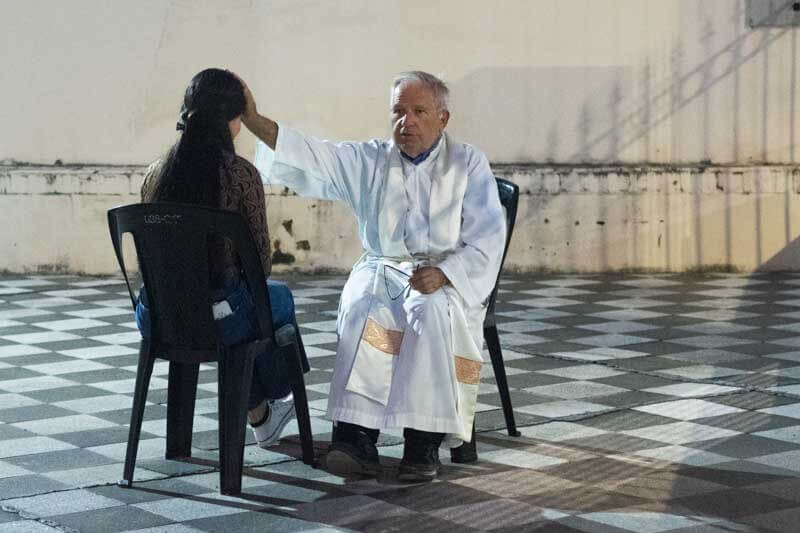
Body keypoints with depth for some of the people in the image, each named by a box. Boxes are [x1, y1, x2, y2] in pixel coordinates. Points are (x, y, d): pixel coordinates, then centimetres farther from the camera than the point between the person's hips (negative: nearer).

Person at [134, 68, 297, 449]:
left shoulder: (155, 173, 1)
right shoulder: (241, 174, -13)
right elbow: (259, 253, -6)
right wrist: (252, 286, 18)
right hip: (216, 319, -5)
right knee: (278, 297, 29)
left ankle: (259, 415, 51)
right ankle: (274, 393, 51)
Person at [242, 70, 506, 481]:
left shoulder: (469, 165, 3)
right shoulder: (369, 161, 8)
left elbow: (486, 241, -3)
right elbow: (310, 158, -5)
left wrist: (442, 274, -21)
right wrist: (253, 120, -19)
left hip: (450, 279, -2)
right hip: (382, 270, 2)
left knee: (431, 309, -35)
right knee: (362, 308, -31)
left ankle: (425, 441, -33)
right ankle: (357, 435, -35)